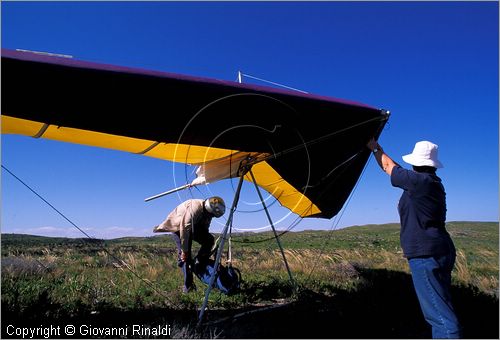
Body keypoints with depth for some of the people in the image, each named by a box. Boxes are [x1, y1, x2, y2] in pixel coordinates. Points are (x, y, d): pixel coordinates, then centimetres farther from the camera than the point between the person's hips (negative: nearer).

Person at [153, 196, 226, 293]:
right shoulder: (194, 209, -38)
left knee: (209, 239, -14)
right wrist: (184, 250, -24)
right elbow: (184, 229, -32)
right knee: (185, 256, -13)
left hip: (192, 227, 7)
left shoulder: (207, 210, -14)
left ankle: (199, 265, 0)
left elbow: (205, 230, 0)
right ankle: (188, 286, -5)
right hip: (177, 227, -6)